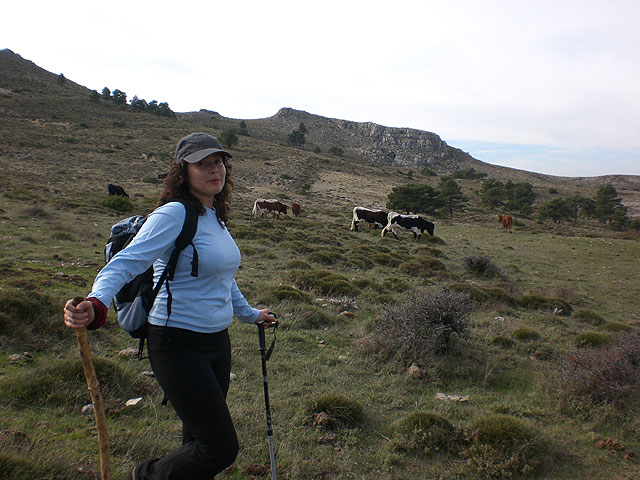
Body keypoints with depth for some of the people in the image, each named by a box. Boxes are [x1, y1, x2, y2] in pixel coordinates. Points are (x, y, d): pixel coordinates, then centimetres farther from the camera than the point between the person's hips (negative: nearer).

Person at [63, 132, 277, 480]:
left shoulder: (215, 217, 10)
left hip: (217, 340, 8)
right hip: (178, 343, -8)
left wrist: (249, 314, 33)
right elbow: (126, 262, -26)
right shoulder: (174, 214, -15)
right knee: (221, 448, -5)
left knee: (201, 439, 20)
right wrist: (96, 304, -45)